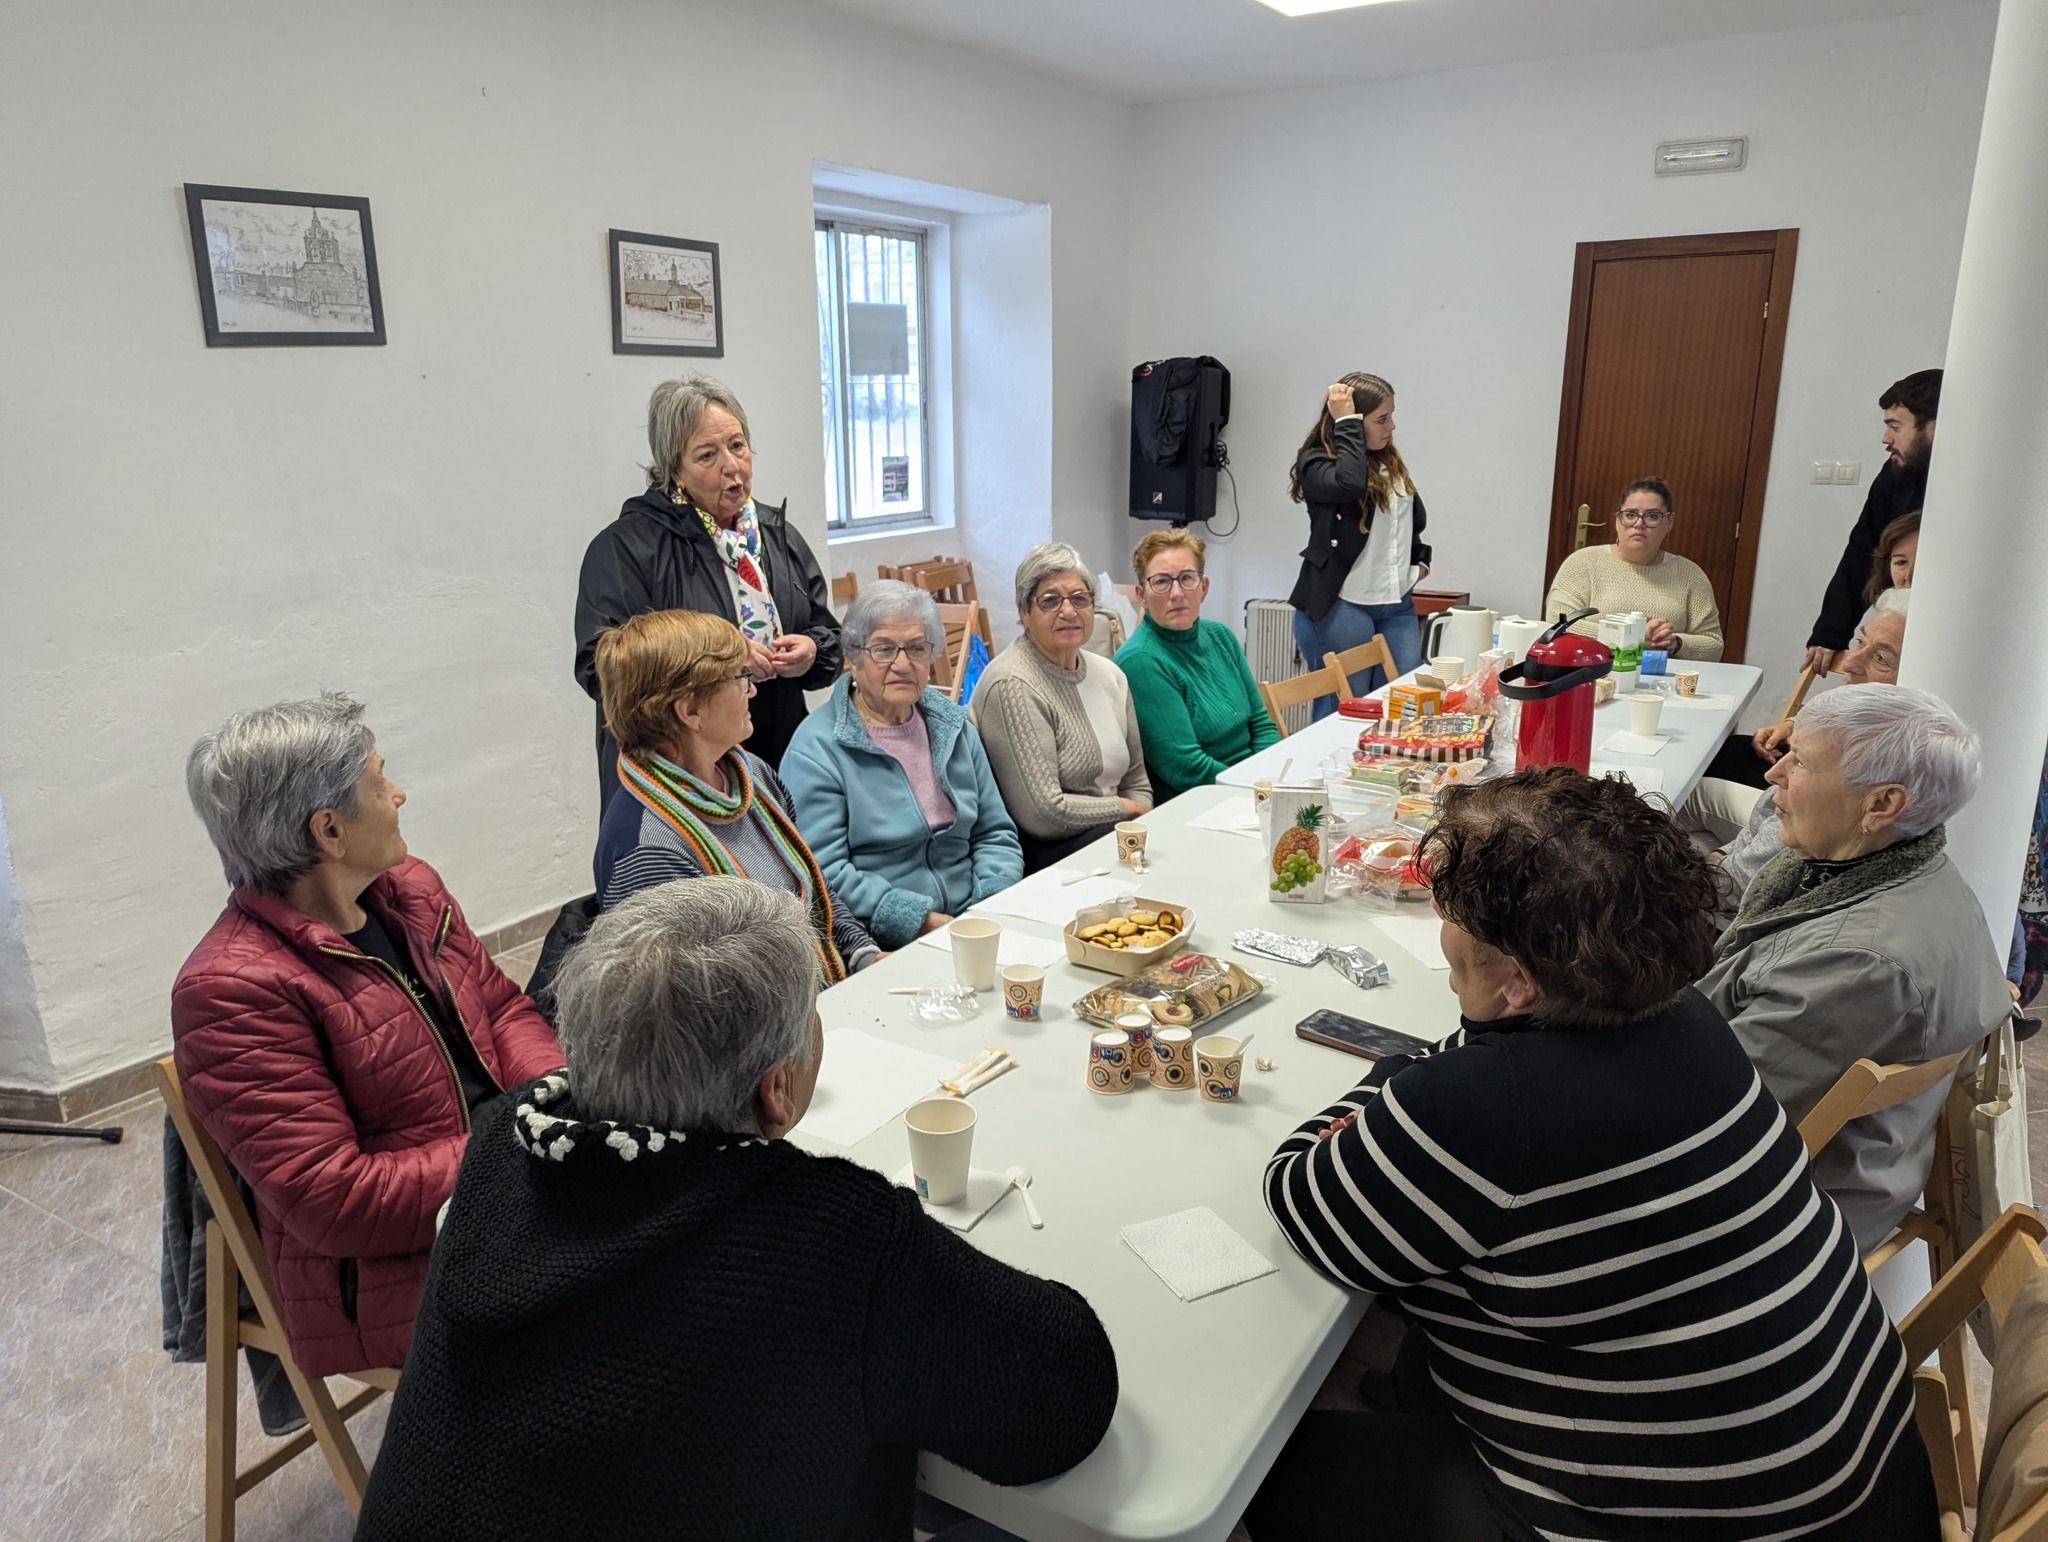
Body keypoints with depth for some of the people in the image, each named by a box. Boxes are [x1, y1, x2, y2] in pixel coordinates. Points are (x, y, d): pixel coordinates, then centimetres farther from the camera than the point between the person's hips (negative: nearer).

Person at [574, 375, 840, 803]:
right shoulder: (626, 546, -8)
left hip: (778, 763, 5)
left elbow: (828, 634, 16)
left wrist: (812, 652, -8)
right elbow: (599, 665, -16)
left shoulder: (780, 535, 11)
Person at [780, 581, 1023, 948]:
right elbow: (823, 873, -13)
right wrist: (923, 921, -18)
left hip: (975, 926, 6)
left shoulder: (953, 725, 14)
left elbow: (996, 835, 15)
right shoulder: (817, 749, -6)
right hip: (884, 946, -6)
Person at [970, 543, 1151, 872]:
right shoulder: (1013, 686, -15)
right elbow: (1043, 814, -20)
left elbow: (1136, 780, 19)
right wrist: (1126, 808, -6)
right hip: (1038, 854, -8)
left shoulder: (1109, 674, 13)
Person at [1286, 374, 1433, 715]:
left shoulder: (1391, 462, 13)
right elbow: (1350, 483, -29)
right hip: (1340, 608, -6)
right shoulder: (1316, 462, -6)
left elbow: (1415, 517, 30)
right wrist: (1346, 422, -19)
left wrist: (1420, 559, 18)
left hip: (1398, 606, 6)